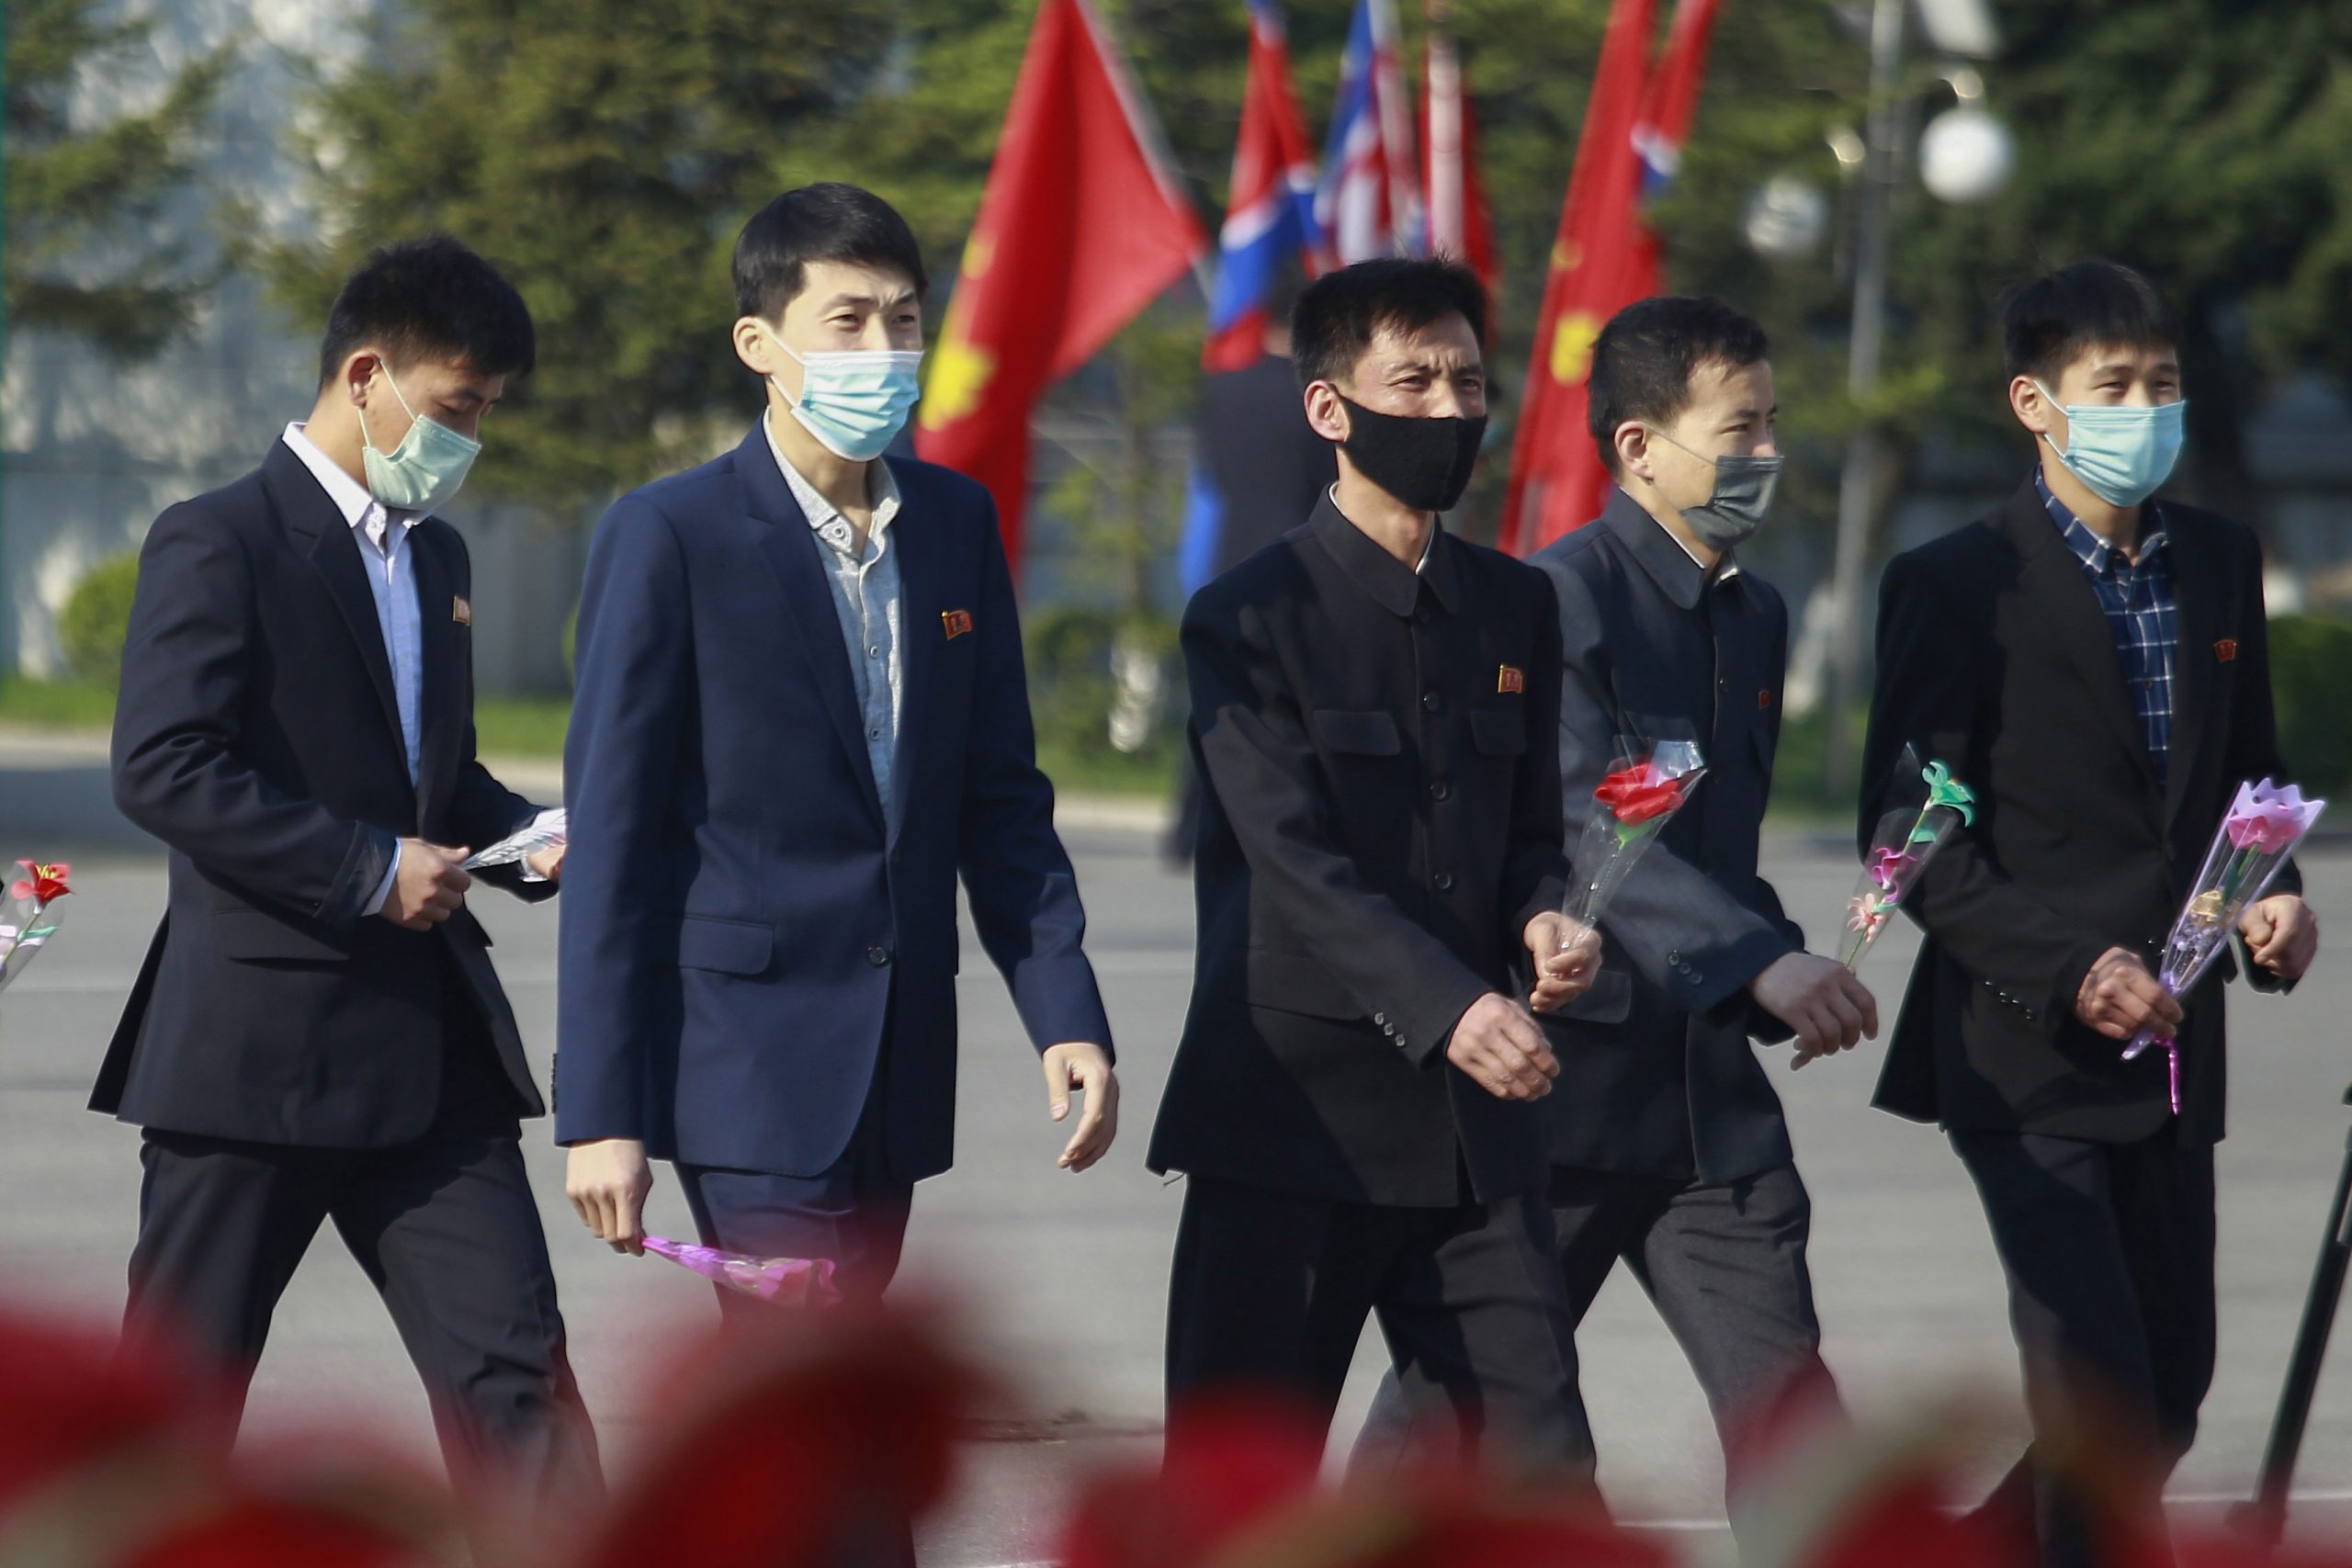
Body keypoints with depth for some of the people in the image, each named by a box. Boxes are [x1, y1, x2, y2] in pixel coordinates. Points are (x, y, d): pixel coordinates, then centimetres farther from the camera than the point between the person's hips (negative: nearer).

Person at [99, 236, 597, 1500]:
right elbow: (161, 770, -18)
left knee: (516, 1370, -4)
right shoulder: (218, 545, -7)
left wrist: (528, 837, 7)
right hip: (253, 1046, -7)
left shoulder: (436, 556, 18)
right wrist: (370, 871, -19)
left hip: (428, 1049, 7)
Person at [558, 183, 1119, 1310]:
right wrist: (599, 1110, -12)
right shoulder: (669, 537, -7)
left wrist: (1064, 1012, 5)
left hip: (895, 1075, 6)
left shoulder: (956, 523, 11)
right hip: (749, 1061, -6)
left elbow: (1000, 794, 16)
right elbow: (610, 834, -8)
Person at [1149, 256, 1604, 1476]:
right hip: (1291, 1112, -5)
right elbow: (1296, 862, -16)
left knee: (1541, 1482, -1)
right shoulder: (1250, 621, -5)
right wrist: (1447, 1007, -30)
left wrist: (1543, 918, -8)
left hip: (1471, 1129, 5)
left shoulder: (1515, 610, 13)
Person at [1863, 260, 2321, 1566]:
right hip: (2027, 1054, -6)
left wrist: (2275, 898, 0)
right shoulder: (1958, 586, -7)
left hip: (2170, 1050, 6)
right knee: (2104, 1404, -12)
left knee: (2169, 1399, 9)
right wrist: (2067, 969, -18)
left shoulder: (2220, 566, 10)